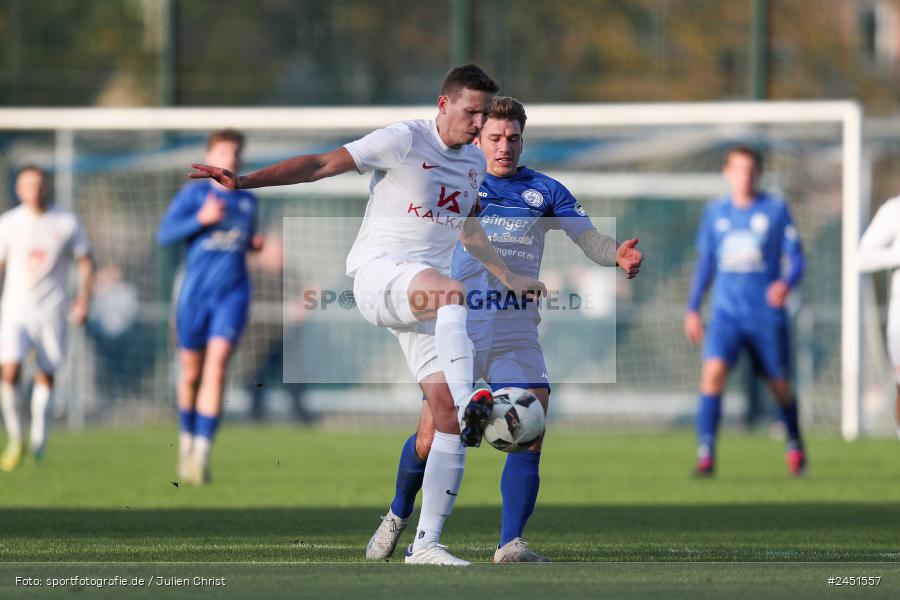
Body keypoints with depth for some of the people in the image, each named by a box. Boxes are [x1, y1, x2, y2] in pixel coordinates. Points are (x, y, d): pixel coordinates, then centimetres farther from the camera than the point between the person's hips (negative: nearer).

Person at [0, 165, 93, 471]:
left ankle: (38, 442, 13)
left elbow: (85, 261, 9)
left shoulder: (67, 223, 2)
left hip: (52, 311, 0)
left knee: (46, 377, 1)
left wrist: (83, 300, -1)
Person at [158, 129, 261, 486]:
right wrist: (201, 219, -20)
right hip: (195, 295, -1)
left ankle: (201, 454, -21)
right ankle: (187, 438, 33)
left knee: (216, 368, -16)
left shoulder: (248, 201, 12)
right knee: (191, 375, 7)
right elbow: (164, 235, -9)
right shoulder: (194, 194, 1)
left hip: (232, 296, 1)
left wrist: (254, 244, 6)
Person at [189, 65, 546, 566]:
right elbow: (323, 165, -9)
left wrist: (510, 278, 40)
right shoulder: (405, 141, -5)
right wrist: (245, 181, -18)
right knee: (450, 290, -40)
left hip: (425, 297, 7)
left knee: (446, 412, -7)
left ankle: (426, 543, -5)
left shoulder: (475, 162, 17)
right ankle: (469, 403, -56)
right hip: (379, 274, -7)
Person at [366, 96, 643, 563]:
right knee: (431, 438, -4)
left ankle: (510, 544, -12)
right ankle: (397, 517, 23)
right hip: (459, 326, -1)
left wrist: (617, 254, -20)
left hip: (518, 332, 1)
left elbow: (588, 237, 1)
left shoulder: (545, 191, 10)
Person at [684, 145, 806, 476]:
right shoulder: (715, 212, 8)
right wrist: (693, 308, 15)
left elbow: (796, 258, -2)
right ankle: (705, 453, -23)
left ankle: (795, 445, 34)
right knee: (713, 370, -21)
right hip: (726, 312, 1)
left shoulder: (776, 210, -1)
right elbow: (705, 262, 17)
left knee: (779, 384, 7)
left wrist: (787, 282, -23)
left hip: (767, 313, -1)